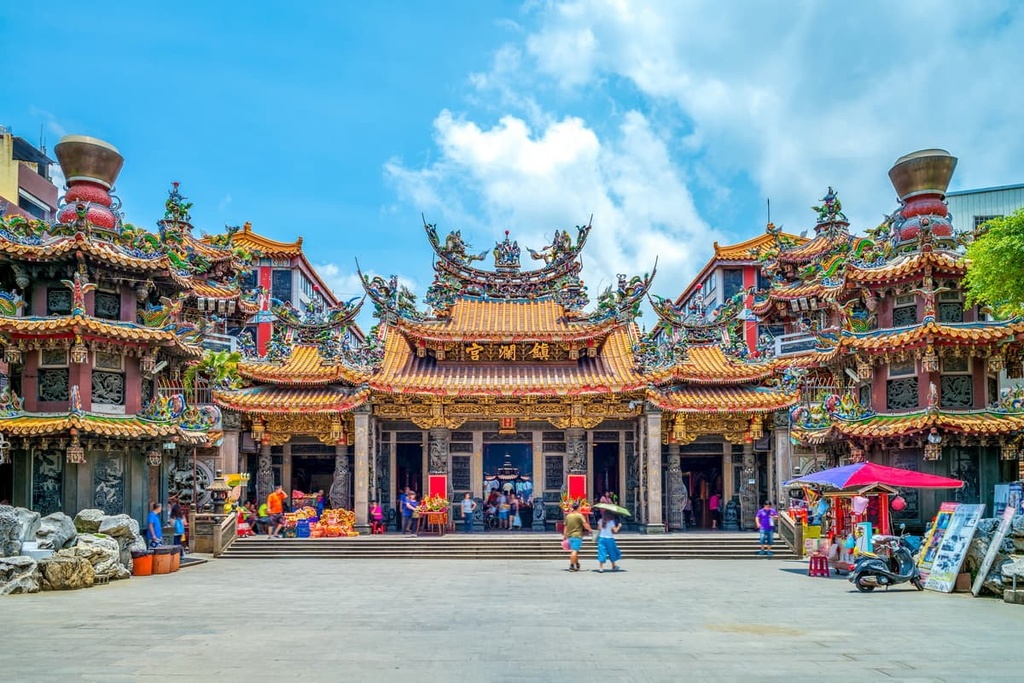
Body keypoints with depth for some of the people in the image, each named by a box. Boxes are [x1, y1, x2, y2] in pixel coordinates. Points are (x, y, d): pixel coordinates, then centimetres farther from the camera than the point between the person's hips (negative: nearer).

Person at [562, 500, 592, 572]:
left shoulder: (568, 516, 8)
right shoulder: (579, 516, -9)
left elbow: (565, 527, 11)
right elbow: (585, 525, -12)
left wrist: (564, 535, 16)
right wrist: (590, 530, 4)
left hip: (569, 536, 6)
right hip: (577, 536, -6)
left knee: (574, 551, 18)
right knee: (575, 551, -8)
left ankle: (577, 564, 29)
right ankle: (571, 566, -13)